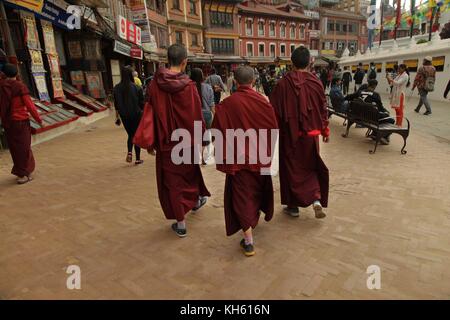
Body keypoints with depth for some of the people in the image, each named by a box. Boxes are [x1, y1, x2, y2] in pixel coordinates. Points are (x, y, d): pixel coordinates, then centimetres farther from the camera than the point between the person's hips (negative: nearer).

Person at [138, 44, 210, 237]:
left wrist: (149, 142, -2)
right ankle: (196, 201, 50)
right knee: (190, 171, 25)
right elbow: (197, 116, -9)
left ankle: (181, 224, 15)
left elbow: (149, 114, -9)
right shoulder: (189, 86, -14)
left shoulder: (155, 84, -10)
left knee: (172, 180, 9)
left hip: (166, 141, 0)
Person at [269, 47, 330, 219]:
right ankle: (316, 199, 2)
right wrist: (325, 130, 15)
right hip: (310, 134, 2)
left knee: (291, 169, 11)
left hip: (289, 134, -2)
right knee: (310, 167, 19)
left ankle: (293, 206, 20)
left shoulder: (283, 83, -11)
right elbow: (323, 109, 4)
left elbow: (275, 110, -8)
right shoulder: (316, 82, -2)